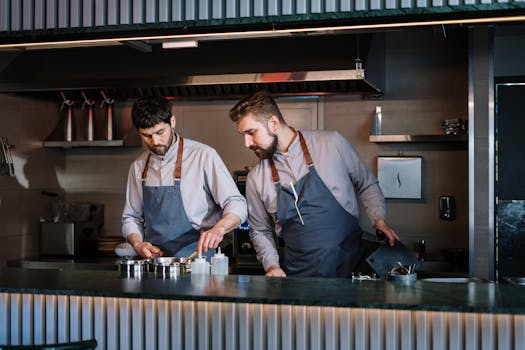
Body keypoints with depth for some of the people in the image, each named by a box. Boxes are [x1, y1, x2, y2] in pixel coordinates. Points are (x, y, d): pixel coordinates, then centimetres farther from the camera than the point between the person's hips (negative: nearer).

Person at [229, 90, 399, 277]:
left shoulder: (332, 142, 1)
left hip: (351, 263, -1)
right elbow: (260, 231, 17)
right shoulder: (256, 178, 6)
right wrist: (272, 265, 1)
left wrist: (379, 220, 0)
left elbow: (367, 185, 13)